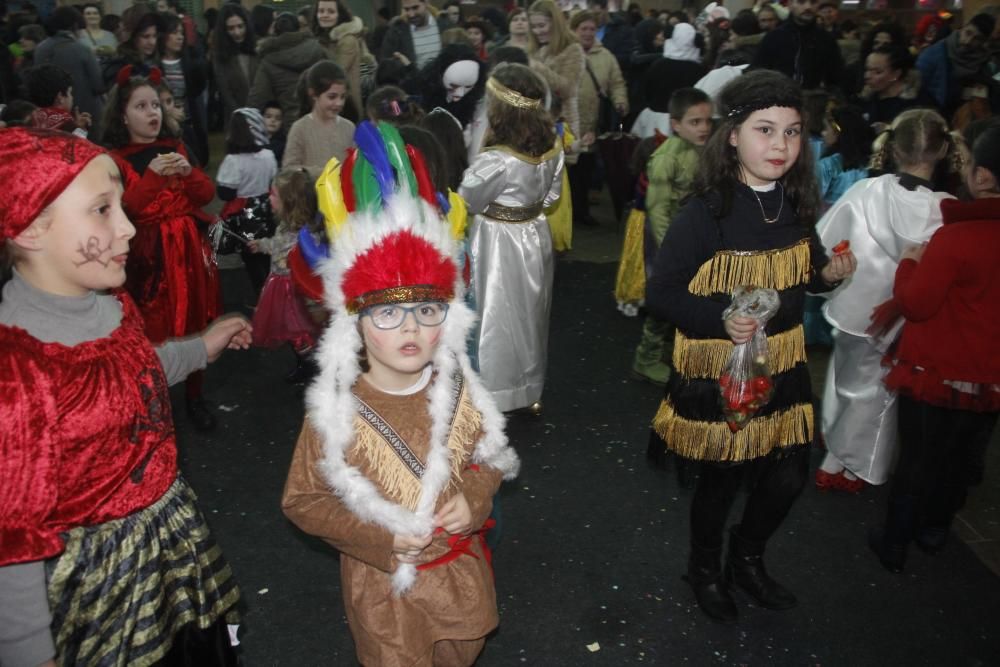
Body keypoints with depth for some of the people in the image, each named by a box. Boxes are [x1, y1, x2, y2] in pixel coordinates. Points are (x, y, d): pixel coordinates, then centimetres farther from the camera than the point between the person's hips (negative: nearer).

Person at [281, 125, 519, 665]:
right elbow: (301, 500, -13)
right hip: (383, 582, -2)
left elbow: (491, 456, 4)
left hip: (461, 569, 3)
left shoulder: (458, 393, -13)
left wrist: (474, 495, -17)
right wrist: (378, 539, -22)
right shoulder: (336, 413, -22)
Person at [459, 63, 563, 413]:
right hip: (535, 236, 7)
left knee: (498, 320, 9)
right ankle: (532, 390, 38)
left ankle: (496, 394, 23)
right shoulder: (551, 146, -7)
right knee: (529, 314, 22)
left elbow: (465, 202, -13)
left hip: (500, 245, -7)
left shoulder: (496, 161, -28)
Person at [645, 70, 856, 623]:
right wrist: (720, 319, -31)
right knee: (722, 479, 12)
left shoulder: (796, 206, 0)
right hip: (716, 369, -5)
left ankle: (747, 558, 44)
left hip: (782, 366, 5)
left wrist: (829, 274, -9)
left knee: (788, 478, 13)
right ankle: (705, 570, 42)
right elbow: (660, 294, -16)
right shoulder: (705, 213, -19)